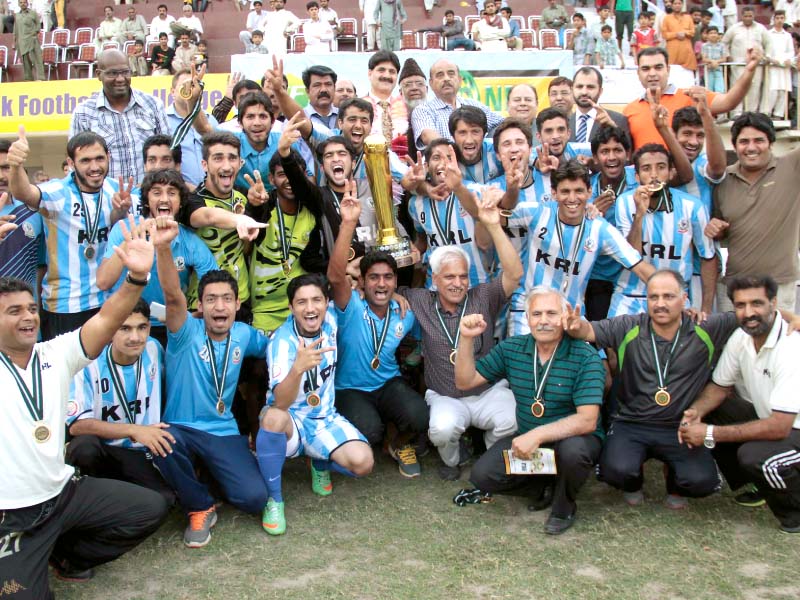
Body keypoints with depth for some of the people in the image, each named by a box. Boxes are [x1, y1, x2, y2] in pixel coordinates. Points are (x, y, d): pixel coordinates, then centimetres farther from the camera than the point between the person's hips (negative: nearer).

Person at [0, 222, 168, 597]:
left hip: (65, 492, 5)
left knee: (151, 508, 4)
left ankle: (68, 555, 20)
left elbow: (107, 319, -10)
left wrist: (137, 276, -26)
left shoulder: (56, 354, 2)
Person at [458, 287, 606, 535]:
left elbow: (587, 421, -25)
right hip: (526, 438, 4)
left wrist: (538, 435, -36)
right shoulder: (510, 348, -3)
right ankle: (544, 485, 11)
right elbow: (465, 382, 0)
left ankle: (564, 506, -4)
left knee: (573, 449, -38)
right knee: (481, 475, -15)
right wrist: (466, 338, -14)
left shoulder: (586, 358, -18)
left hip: (574, 438, -4)